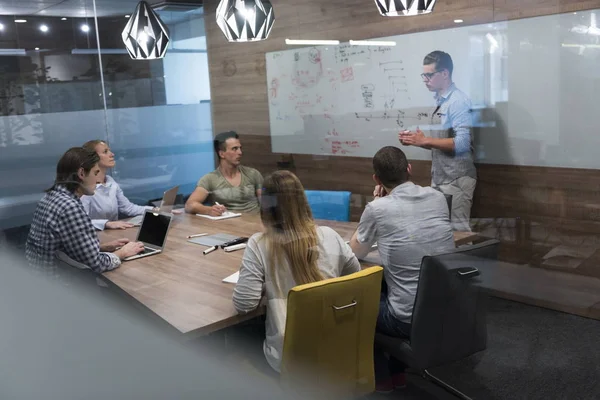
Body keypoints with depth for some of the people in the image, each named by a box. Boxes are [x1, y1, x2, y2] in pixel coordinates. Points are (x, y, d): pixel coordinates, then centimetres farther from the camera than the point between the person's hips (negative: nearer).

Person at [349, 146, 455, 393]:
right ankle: (396, 370, 41)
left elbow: (356, 252, 6)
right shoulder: (438, 198, 2)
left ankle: (381, 377, 33)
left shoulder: (378, 209, -13)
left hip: (411, 320, -6)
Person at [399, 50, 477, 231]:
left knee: (457, 230, -3)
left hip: (456, 180, -8)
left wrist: (424, 140, -17)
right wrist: (416, 140, 2)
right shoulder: (440, 101, 12)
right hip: (440, 179, 8)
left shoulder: (458, 101, -13)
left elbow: (461, 143, -22)